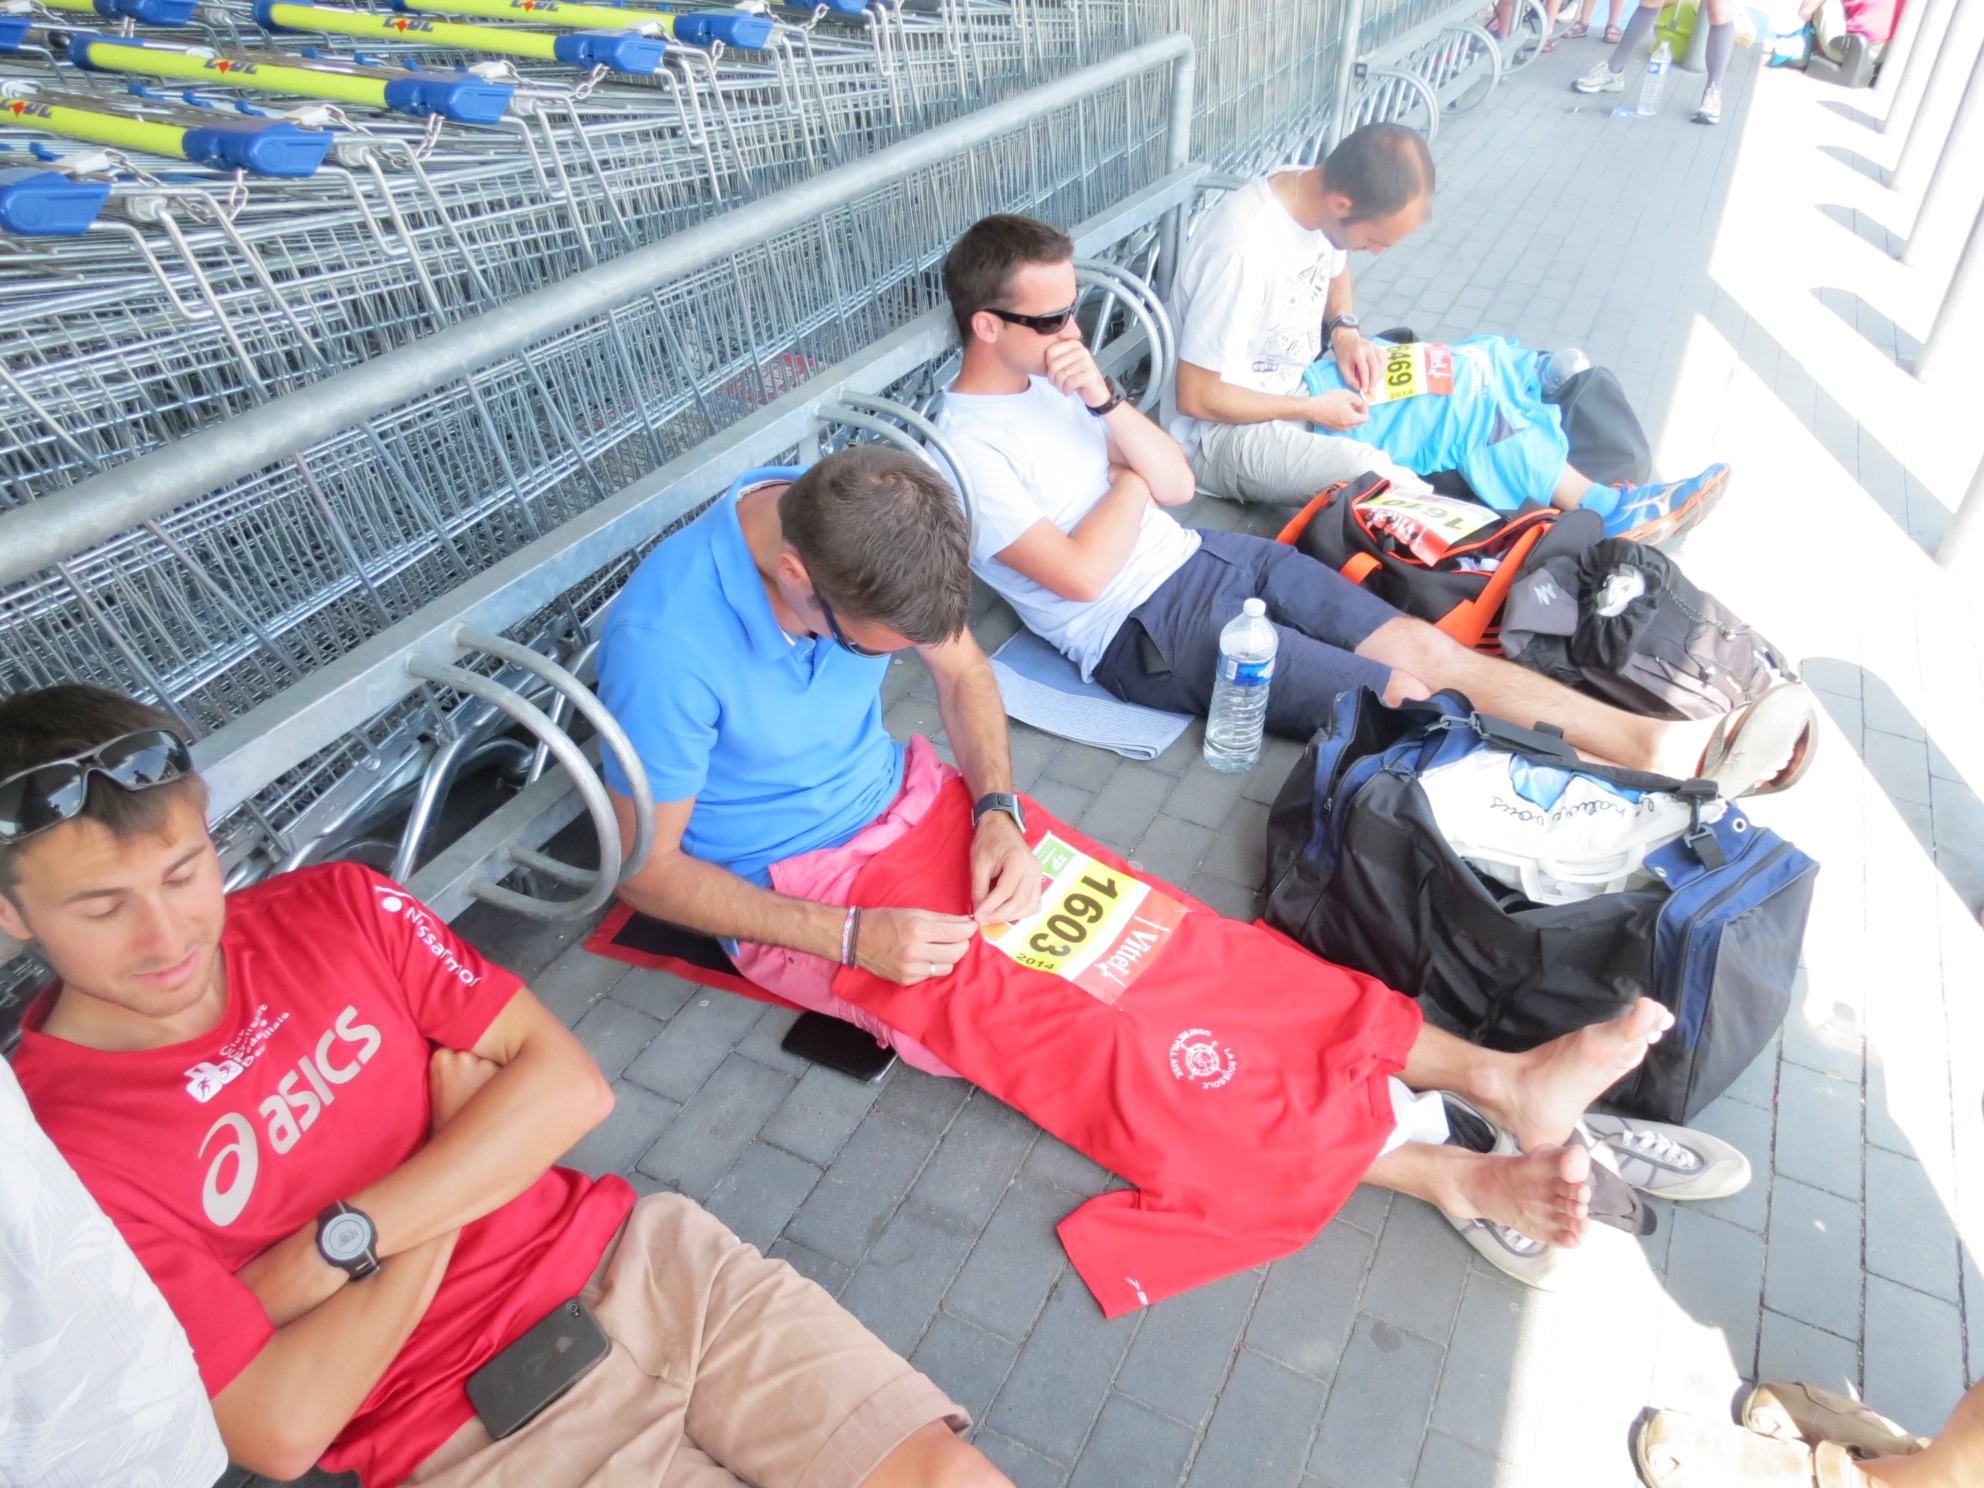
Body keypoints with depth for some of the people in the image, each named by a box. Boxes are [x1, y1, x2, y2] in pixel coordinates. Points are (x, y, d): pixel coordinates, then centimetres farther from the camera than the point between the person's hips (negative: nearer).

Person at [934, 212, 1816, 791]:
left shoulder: (1052, 375, 13)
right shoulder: (965, 450, -13)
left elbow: (1176, 486, 8)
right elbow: (1082, 575, -20)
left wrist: (1101, 399, -7)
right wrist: (1135, 476, -4)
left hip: (1204, 555, 8)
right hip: (1143, 634, -8)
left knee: (1424, 646, -5)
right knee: (1405, 696, -13)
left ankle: (1673, 750, -4)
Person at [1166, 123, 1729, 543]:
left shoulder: (1318, 194, -4)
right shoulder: (1244, 249, -31)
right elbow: (1196, 397, -26)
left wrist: (1344, 328, -3)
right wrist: (1313, 410, -18)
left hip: (1301, 379, 9)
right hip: (1227, 428, -9)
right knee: (1384, 480, -32)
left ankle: (1610, 505, 4)